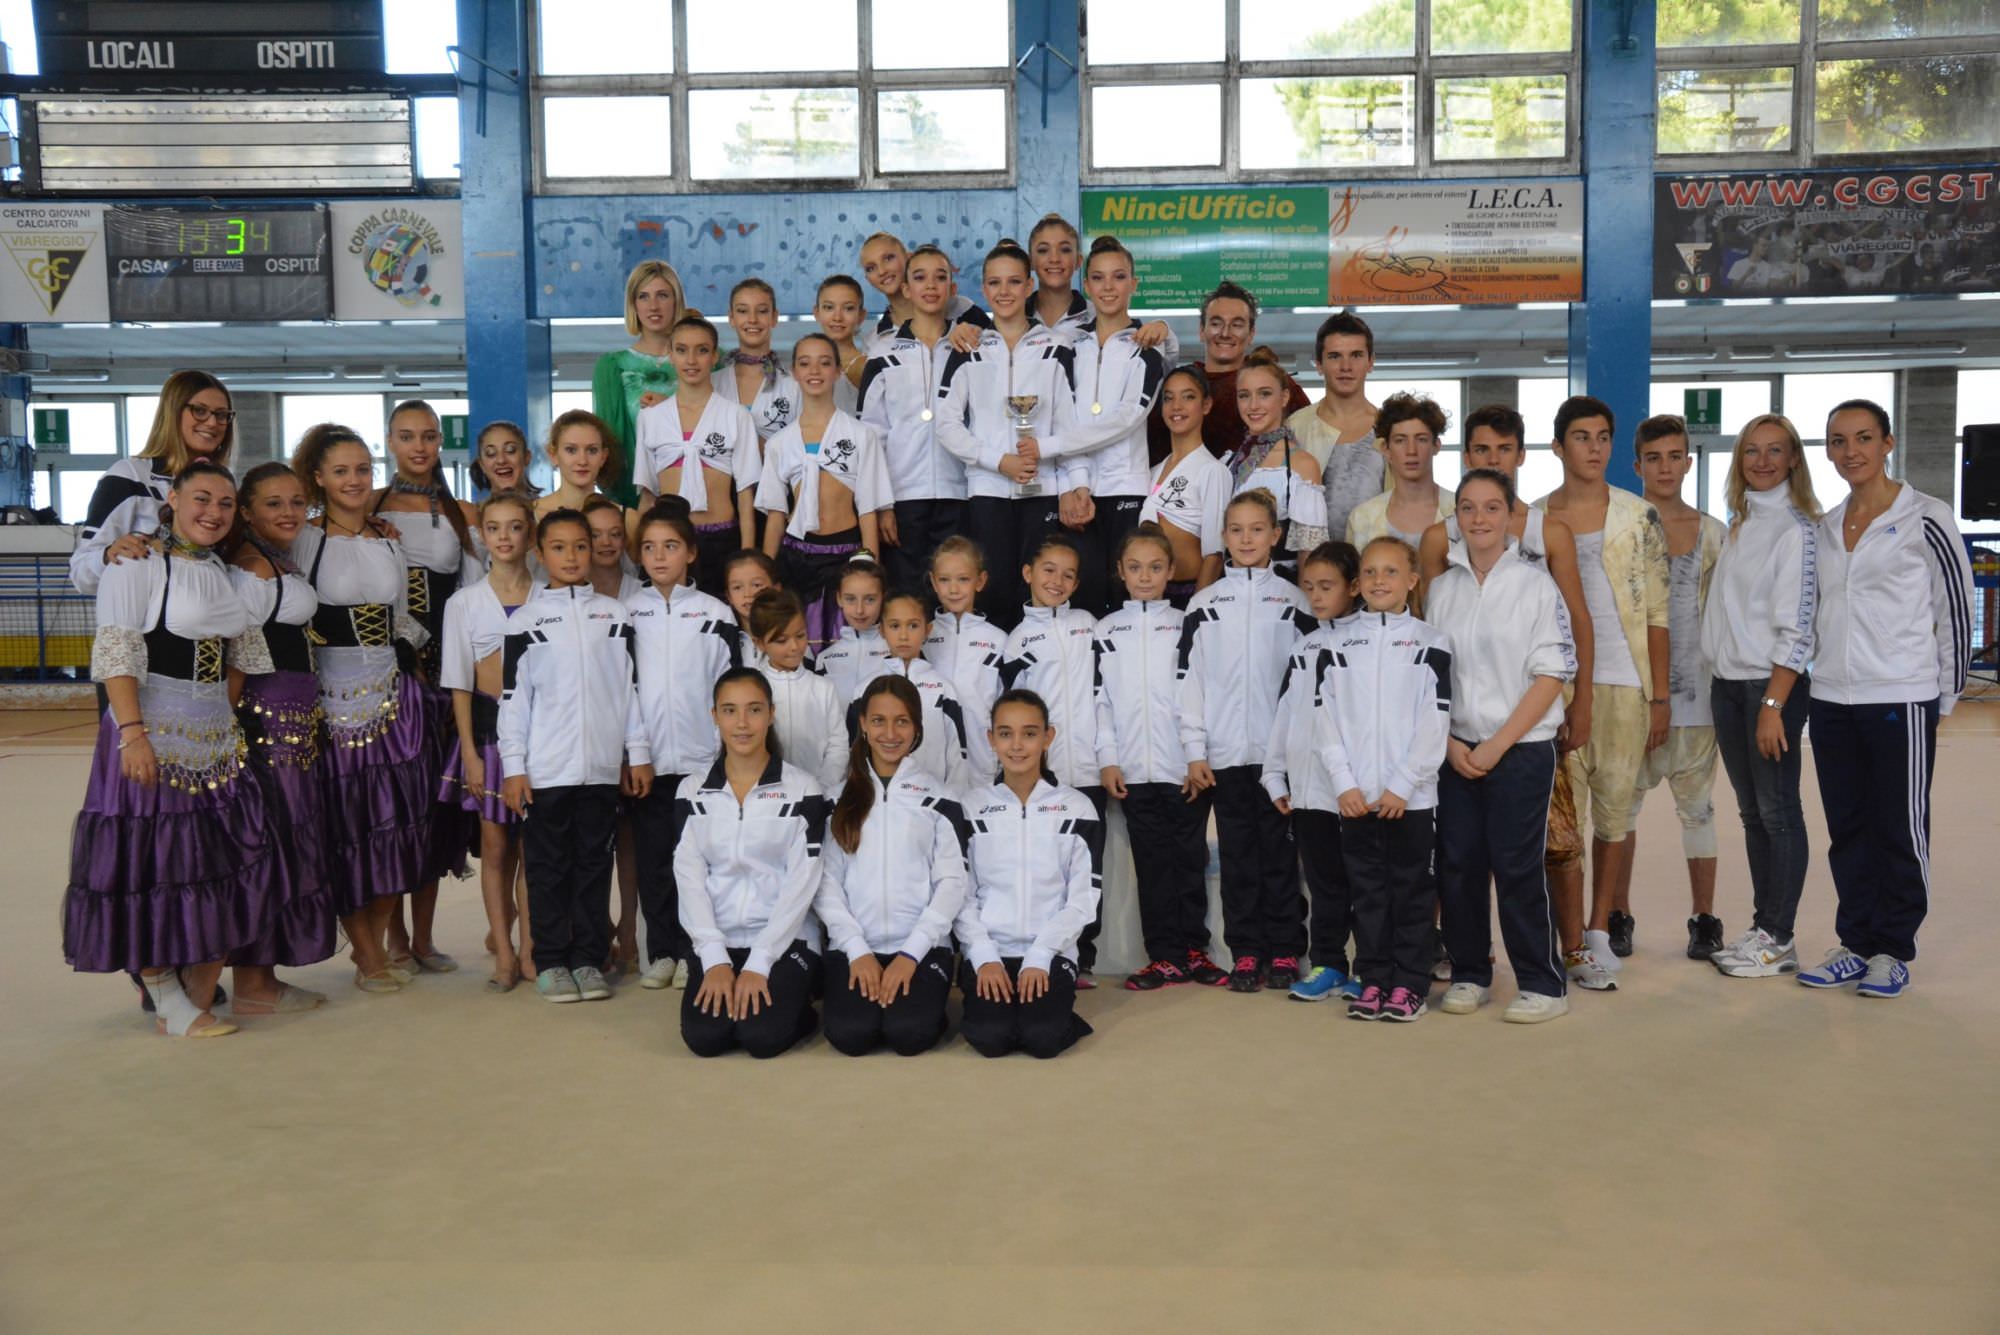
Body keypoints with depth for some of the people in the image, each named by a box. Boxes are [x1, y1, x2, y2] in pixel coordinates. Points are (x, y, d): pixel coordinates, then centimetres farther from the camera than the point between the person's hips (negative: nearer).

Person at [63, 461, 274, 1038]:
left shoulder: (221, 569, 16)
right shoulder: (138, 562, -5)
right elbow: (115, 652, -12)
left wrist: (235, 723, 13)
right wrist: (132, 732, -20)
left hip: (216, 740, 7)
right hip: (152, 735, -7)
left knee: (227, 867, 3)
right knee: (151, 868, -2)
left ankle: (198, 1001, 13)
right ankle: (172, 1007, 8)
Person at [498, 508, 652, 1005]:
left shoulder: (614, 615, 8)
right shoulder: (526, 620, 3)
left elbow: (630, 688, 9)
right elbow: (513, 698, 1)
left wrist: (638, 753, 6)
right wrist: (513, 768, -4)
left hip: (603, 767, 2)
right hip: (545, 770, -1)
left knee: (595, 864, 7)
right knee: (548, 867, 4)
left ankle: (589, 959, 16)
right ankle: (551, 962, 14)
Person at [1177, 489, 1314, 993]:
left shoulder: (1293, 601, 6)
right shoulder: (1204, 605, 8)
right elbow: (1188, 678, 5)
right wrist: (1195, 751, -1)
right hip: (1226, 752, 1)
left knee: (1280, 851, 3)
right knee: (1237, 853, 6)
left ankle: (1285, 951, 11)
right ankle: (1245, 951, 13)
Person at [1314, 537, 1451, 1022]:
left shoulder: (1430, 643, 1)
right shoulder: (1336, 644, 7)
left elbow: (1435, 722, -5)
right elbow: (1325, 718, 2)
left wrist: (1402, 785, -11)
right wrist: (1343, 783, -6)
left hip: (1411, 796, -2)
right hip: (1353, 796, 2)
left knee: (1411, 890, 4)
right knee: (1366, 890, 8)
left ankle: (1409, 984, 13)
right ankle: (1373, 980, 17)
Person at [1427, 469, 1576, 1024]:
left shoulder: (1535, 585, -4)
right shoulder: (1441, 588, 7)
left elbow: (1551, 676, -7)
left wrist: (1497, 745, -12)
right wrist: (1450, 742, -3)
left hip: (1521, 749, -4)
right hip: (1456, 751, 4)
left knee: (1517, 867, -3)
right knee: (1456, 864, 5)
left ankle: (1542, 983, 9)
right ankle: (1469, 975, 19)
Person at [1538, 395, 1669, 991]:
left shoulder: (1639, 516, 5)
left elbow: (1657, 612, 4)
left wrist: (1660, 695, 0)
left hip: (1624, 681, 0)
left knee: (1614, 807, 5)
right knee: (1564, 811, -1)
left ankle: (1599, 930, 19)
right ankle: (1573, 947, 6)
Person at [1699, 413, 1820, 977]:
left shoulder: (1796, 527, -9)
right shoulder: (1738, 523, 14)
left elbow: (1796, 628, -14)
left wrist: (1773, 704, -19)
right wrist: (1720, 682, 10)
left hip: (1773, 683, -7)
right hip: (1726, 682, 7)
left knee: (1777, 810, -1)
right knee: (1751, 812, 11)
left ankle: (1777, 939, 6)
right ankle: (1761, 927, 19)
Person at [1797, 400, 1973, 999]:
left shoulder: (1926, 519, -6)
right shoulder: (1824, 527, 11)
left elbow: (1956, 614, -4)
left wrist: (1944, 700, -2)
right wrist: (1826, 676, 15)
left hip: (1901, 700, -5)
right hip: (1831, 701, 6)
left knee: (1901, 831, 3)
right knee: (1847, 830, 11)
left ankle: (1893, 950, 15)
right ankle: (1856, 943, 22)